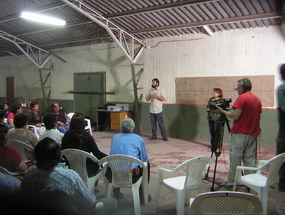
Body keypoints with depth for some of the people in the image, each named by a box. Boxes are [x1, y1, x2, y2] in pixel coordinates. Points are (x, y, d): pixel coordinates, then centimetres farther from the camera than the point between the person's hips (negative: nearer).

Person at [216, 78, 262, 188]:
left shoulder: (242, 98, -12)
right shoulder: (257, 99, 12)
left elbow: (235, 116, -18)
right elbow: (258, 116, 17)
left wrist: (222, 111, -7)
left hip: (239, 134, -7)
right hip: (253, 134, 7)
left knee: (235, 158, 1)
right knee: (250, 159, 11)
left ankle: (231, 182, 7)